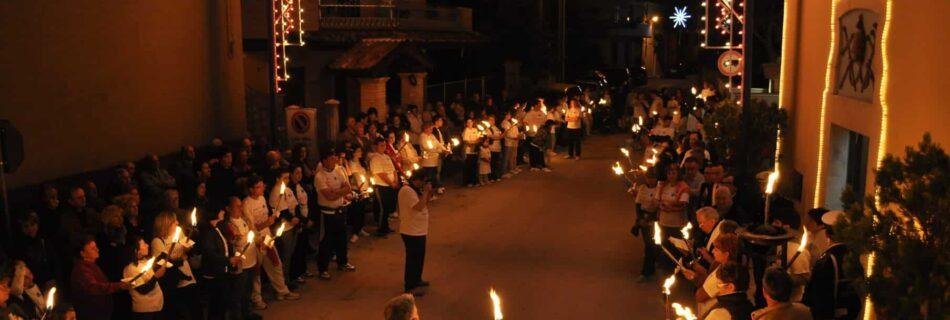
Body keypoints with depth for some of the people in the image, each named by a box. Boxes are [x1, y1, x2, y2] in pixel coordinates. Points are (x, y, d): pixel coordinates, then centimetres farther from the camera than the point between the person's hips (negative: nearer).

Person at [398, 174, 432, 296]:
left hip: (419, 231, 10)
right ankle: (410, 287, 7)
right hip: (411, 232, -10)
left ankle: (416, 280, 37)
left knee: (419, 257, 21)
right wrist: (426, 192, -22)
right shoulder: (407, 191, -21)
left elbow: (424, 205, 13)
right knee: (413, 258, -2)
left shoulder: (416, 190, 10)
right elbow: (419, 207, -30)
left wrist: (428, 193, -2)